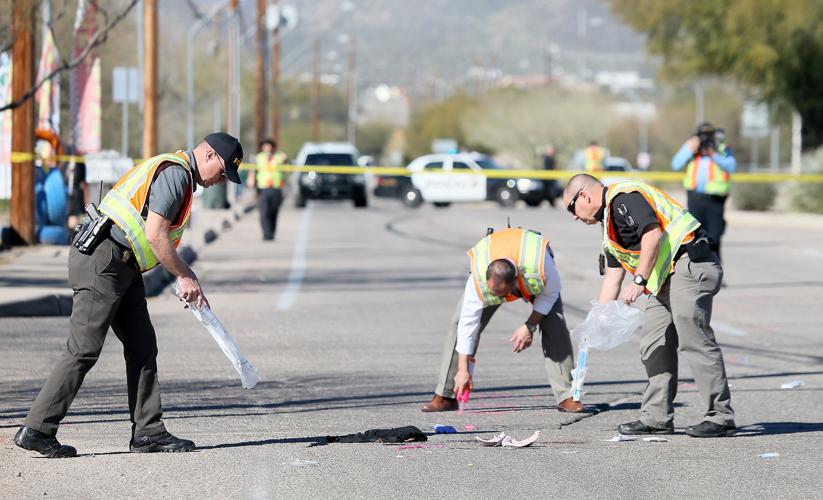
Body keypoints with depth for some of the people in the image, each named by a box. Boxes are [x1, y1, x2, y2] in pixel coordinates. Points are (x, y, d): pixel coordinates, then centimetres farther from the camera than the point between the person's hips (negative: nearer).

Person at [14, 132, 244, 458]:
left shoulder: (176, 172, 22)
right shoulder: (175, 172, -12)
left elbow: (162, 240, 25)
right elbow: (154, 234, -18)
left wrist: (188, 279, 16)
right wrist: (184, 276, -10)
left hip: (123, 268, 11)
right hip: (103, 262, -11)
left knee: (142, 346, 8)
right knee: (84, 351, -9)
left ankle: (148, 432, 10)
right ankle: (37, 430, -7)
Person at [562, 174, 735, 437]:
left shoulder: (624, 198, -8)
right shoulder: (610, 221, 24)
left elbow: (652, 234, -22)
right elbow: (613, 276, 28)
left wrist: (639, 281, -22)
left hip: (689, 264, -11)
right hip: (666, 279, 11)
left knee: (694, 341, -12)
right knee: (653, 346, 9)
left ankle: (720, 418, -11)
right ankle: (657, 418, 12)